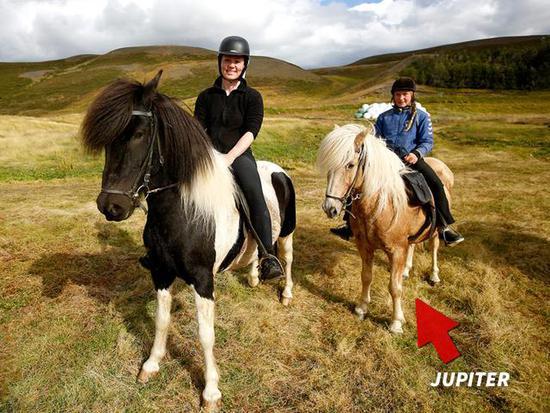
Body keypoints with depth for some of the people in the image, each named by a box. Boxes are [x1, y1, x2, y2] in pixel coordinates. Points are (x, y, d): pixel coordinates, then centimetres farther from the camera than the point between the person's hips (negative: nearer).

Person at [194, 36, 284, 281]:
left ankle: (268, 256, -32)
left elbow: (251, 132, -5)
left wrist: (229, 157, -20)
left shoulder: (252, 97, 8)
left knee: (255, 194, -32)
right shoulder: (207, 96, 16)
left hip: (239, 156, -2)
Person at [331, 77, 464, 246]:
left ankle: (444, 227, -10)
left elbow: (427, 141, 1)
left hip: (410, 158, -2)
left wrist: (416, 153, -20)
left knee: (436, 184, -24)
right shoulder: (384, 117, 15)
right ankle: (350, 225, -8)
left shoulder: (421, 116, 7)